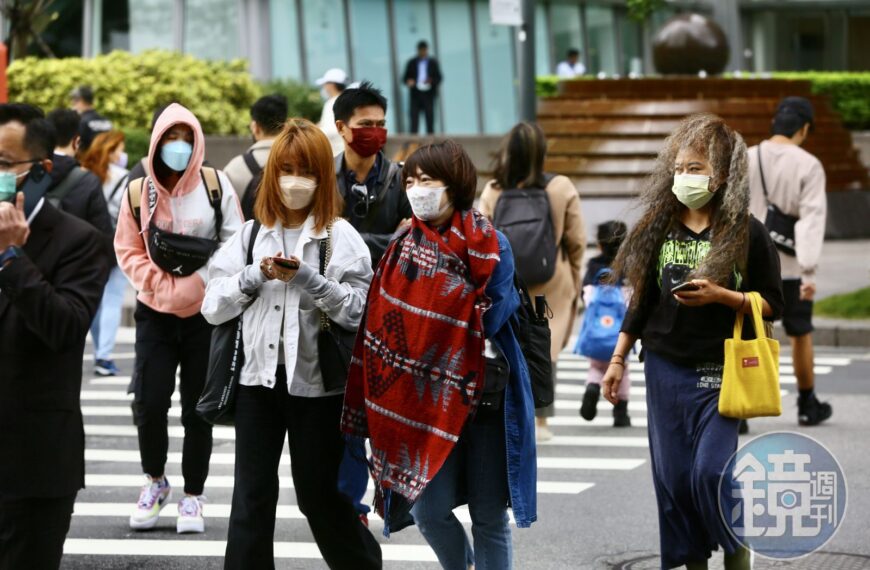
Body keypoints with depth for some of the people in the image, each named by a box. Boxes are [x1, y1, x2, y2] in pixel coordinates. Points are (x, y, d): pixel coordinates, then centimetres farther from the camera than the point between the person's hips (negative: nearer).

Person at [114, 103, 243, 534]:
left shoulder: (216, 185, -3)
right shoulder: (139, 192, 0)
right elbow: (128, 251, 3)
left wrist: (200, 283, -11)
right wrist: (161, 284, -9)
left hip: (206, 314, -1)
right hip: (156, 315, 1)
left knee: (197, 409, 4)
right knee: (149, 402, -7)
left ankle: (193, 495, 16)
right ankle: (155, 481, 18)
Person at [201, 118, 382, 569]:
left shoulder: (340, 237, -3)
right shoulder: (251, 234, 7)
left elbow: (358, 311, -13)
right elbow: (213, 307, 4)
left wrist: (305, 277, -21)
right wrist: (256, 275, -11)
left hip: (316, 382, -3)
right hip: (259, 377, 3)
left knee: (319, 493, 8)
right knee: (251, 498, 2)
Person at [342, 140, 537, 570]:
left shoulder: (492, 246, -6)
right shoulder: (404, 244, 5)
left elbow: (486, 321, -14)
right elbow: (387, 321, 3)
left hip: (486, 397, -3)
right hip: (428, 399, 3)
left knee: (489, 517, 1)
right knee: (429, 510, -4)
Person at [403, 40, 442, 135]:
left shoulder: (433, 62, 10)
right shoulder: (412, 63, 12)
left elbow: (439, 78, 7)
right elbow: (405, 78, 11)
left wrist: (431, 81, -14)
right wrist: (408, 82, -12)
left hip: (428, 95, 0)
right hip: (415, 95, 0)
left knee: (430, 119, -4)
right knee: (414, 119, -8)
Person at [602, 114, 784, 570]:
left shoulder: (746, 232, -5)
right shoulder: (659, 228, 7)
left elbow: (772, 304, -3)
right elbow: (642, 300, 14)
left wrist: (719, 295, -18)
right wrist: (617, 359, 13)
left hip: (720, 370, -4)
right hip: (665, 368, 4)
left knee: (712, 471, -13)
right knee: (673, 476, 4)